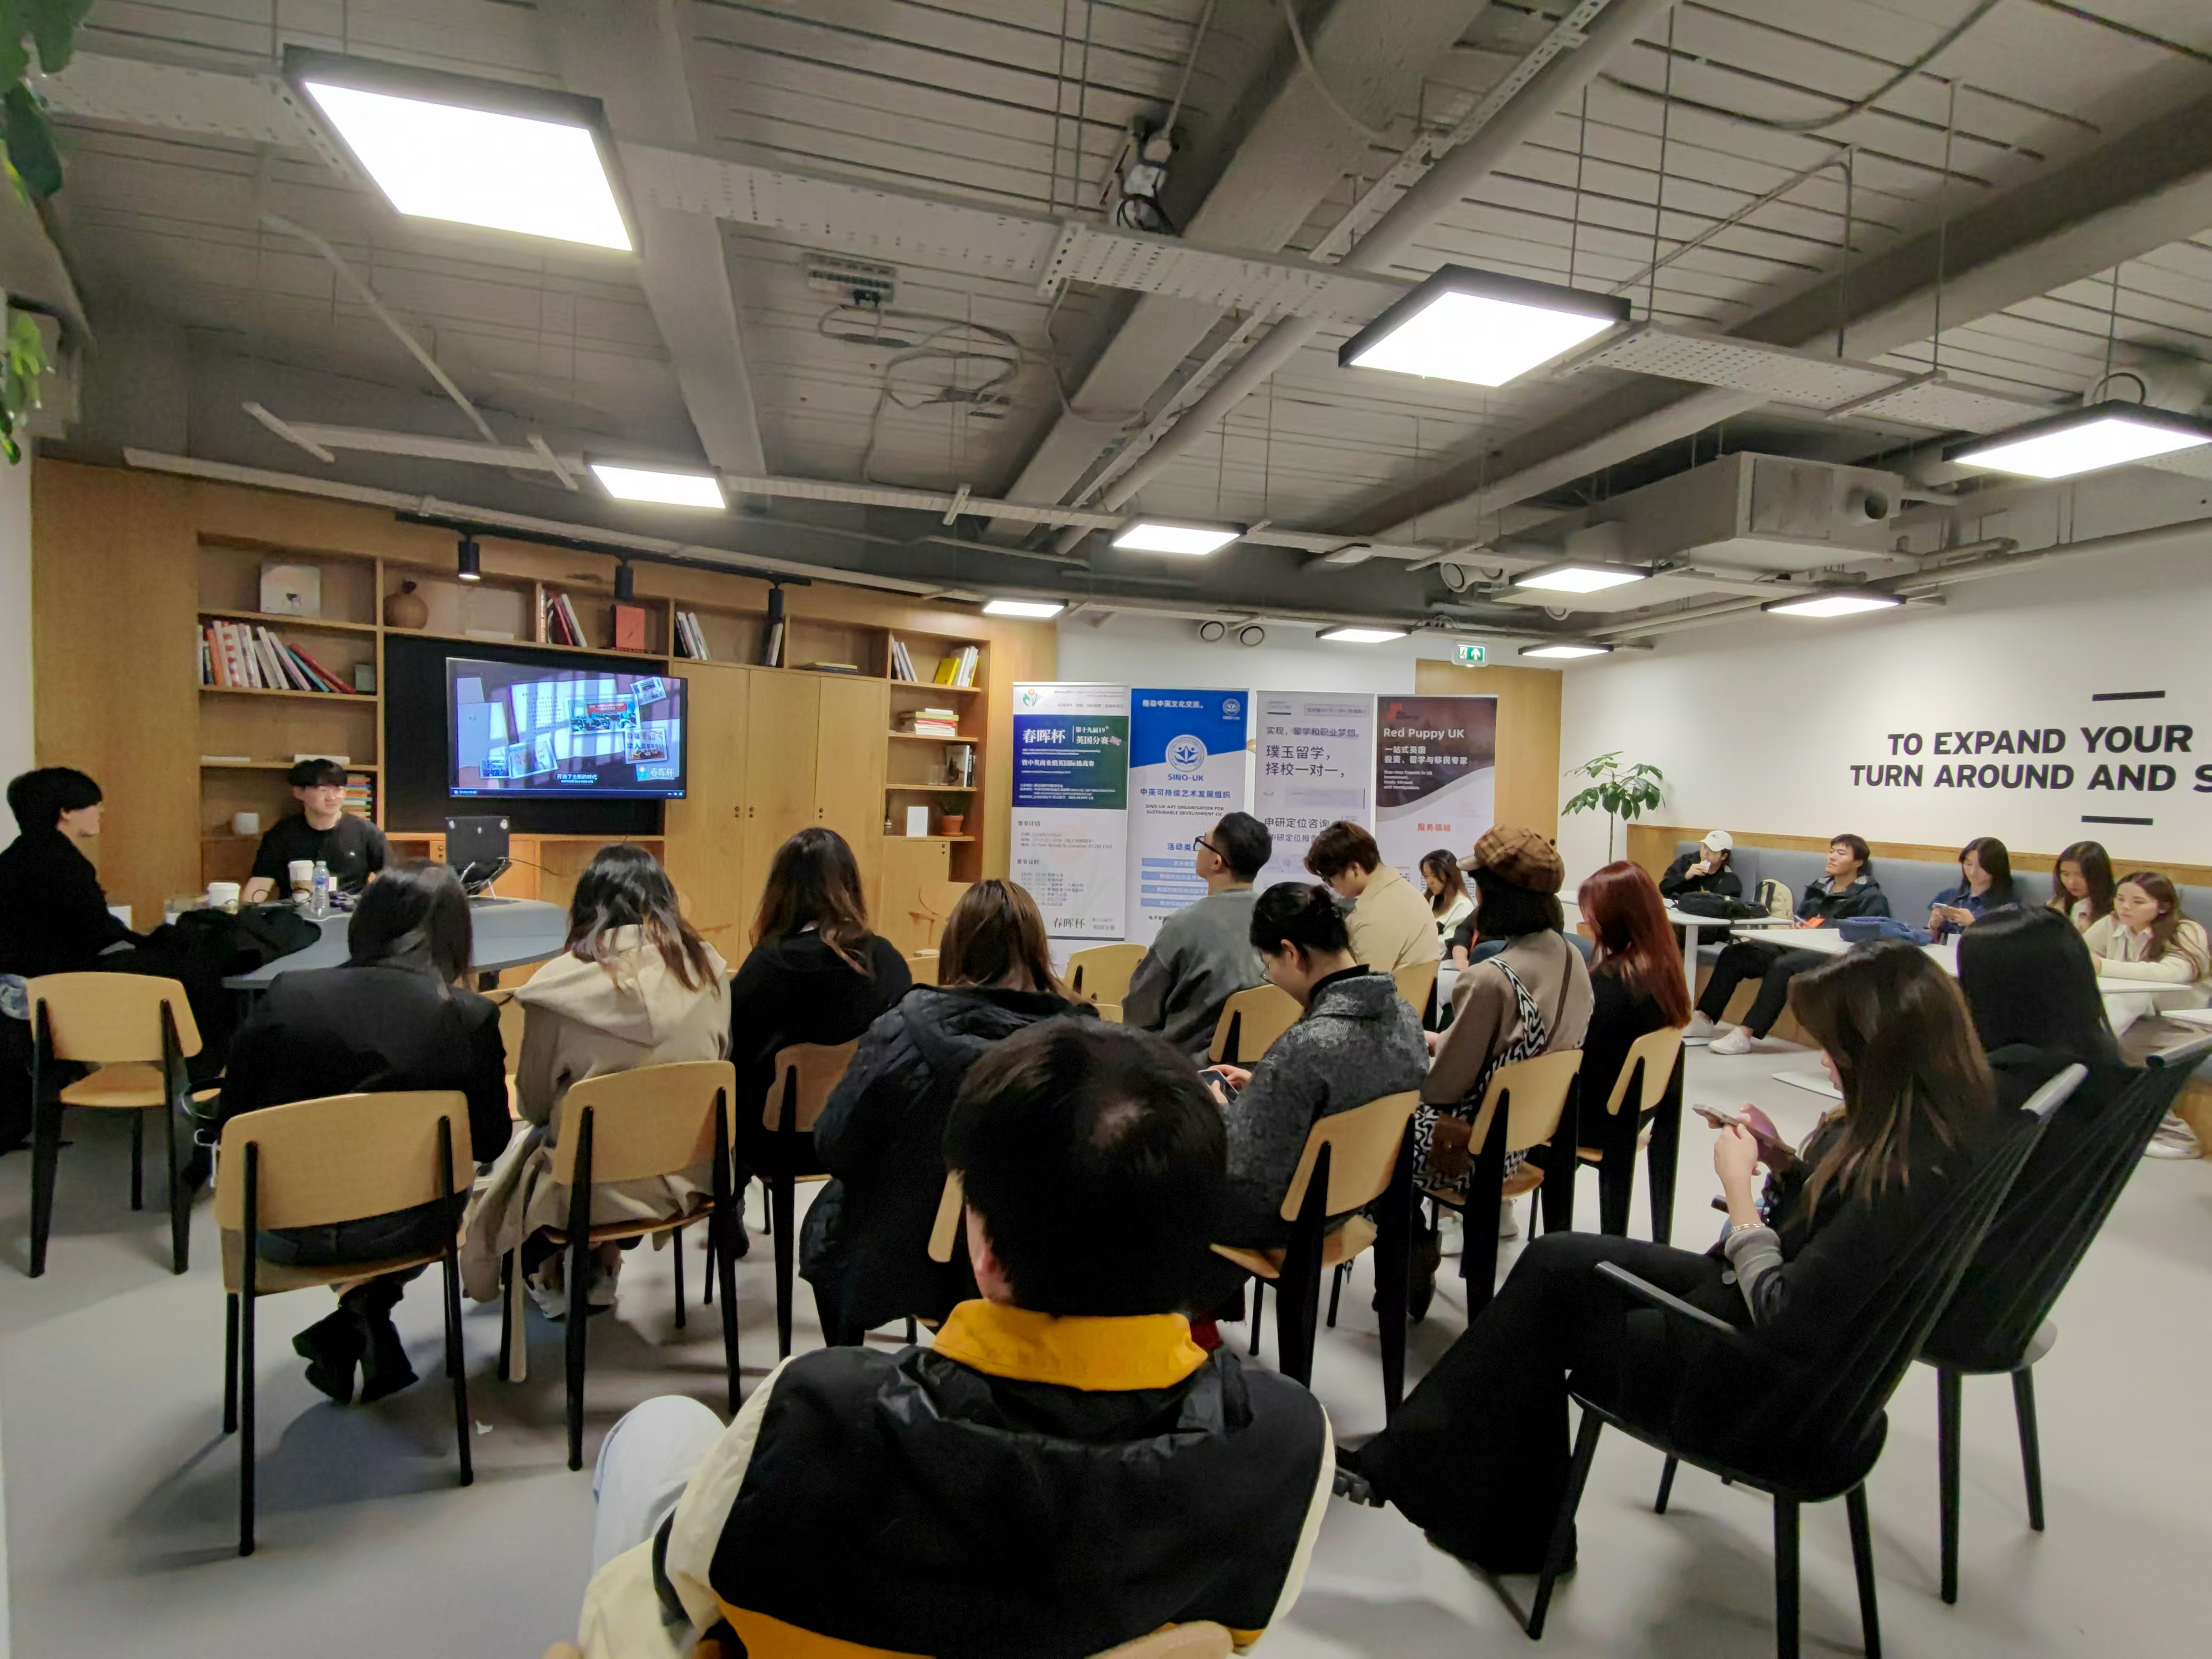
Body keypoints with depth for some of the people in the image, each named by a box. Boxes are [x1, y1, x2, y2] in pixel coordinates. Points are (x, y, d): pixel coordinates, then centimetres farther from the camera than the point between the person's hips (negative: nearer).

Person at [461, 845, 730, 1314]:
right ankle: (602, 1268, 40)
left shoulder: (561, 981, -15)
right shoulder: (708, 967, -7)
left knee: (520, 1149, 26)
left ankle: (552, 1279, 41)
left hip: (594, 1186, -3)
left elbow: (533, 1104, -1)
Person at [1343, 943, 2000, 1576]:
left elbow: (1786, 1324, -27)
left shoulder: (1910, 1173, -32)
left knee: (1547, 1301, 3)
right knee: (1553, 1262, 6)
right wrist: (1785, 1160, -4)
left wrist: (1739, 1186, -18)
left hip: (1769, 1383, -9)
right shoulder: (1928, 1123, -3)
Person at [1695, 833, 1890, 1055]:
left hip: (1833, 956, -7)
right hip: (1798, 945, 7)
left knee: (1782, 966, -36)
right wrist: (1796, 927, 5)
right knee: (1734, 953, -13)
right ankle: (1705, 1018, -17)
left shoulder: (1871, 897, 2)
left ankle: (1745, 1034, -38)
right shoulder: (1818, 888, 23)